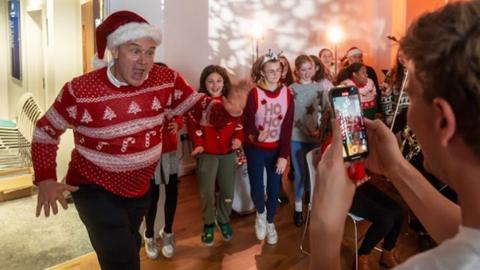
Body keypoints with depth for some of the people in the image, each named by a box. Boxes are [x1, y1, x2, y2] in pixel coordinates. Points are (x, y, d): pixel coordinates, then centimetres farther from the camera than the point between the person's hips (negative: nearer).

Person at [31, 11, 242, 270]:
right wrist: (45, 179, -19)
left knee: (130, 247, 29)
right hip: (96, 189, -5)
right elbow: (45, 130, -8)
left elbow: (199, 106, -6)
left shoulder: (166, 80, -14)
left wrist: (227, 109, -29)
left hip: (140, 187, 5)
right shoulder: (79, 91, -22)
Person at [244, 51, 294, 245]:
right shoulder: (254, 94, -12)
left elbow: (287, 127, -5)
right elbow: (247, 122, -13)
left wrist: (284, 155, -10)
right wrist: (255, 135, -37)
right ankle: (261, 213, 32)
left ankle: (270, 222, 35)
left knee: (274, 189, 9)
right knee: (256, 189, -3)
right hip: (255, 149, -2)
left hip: (276, 149, 2)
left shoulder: (287, 94, -4)